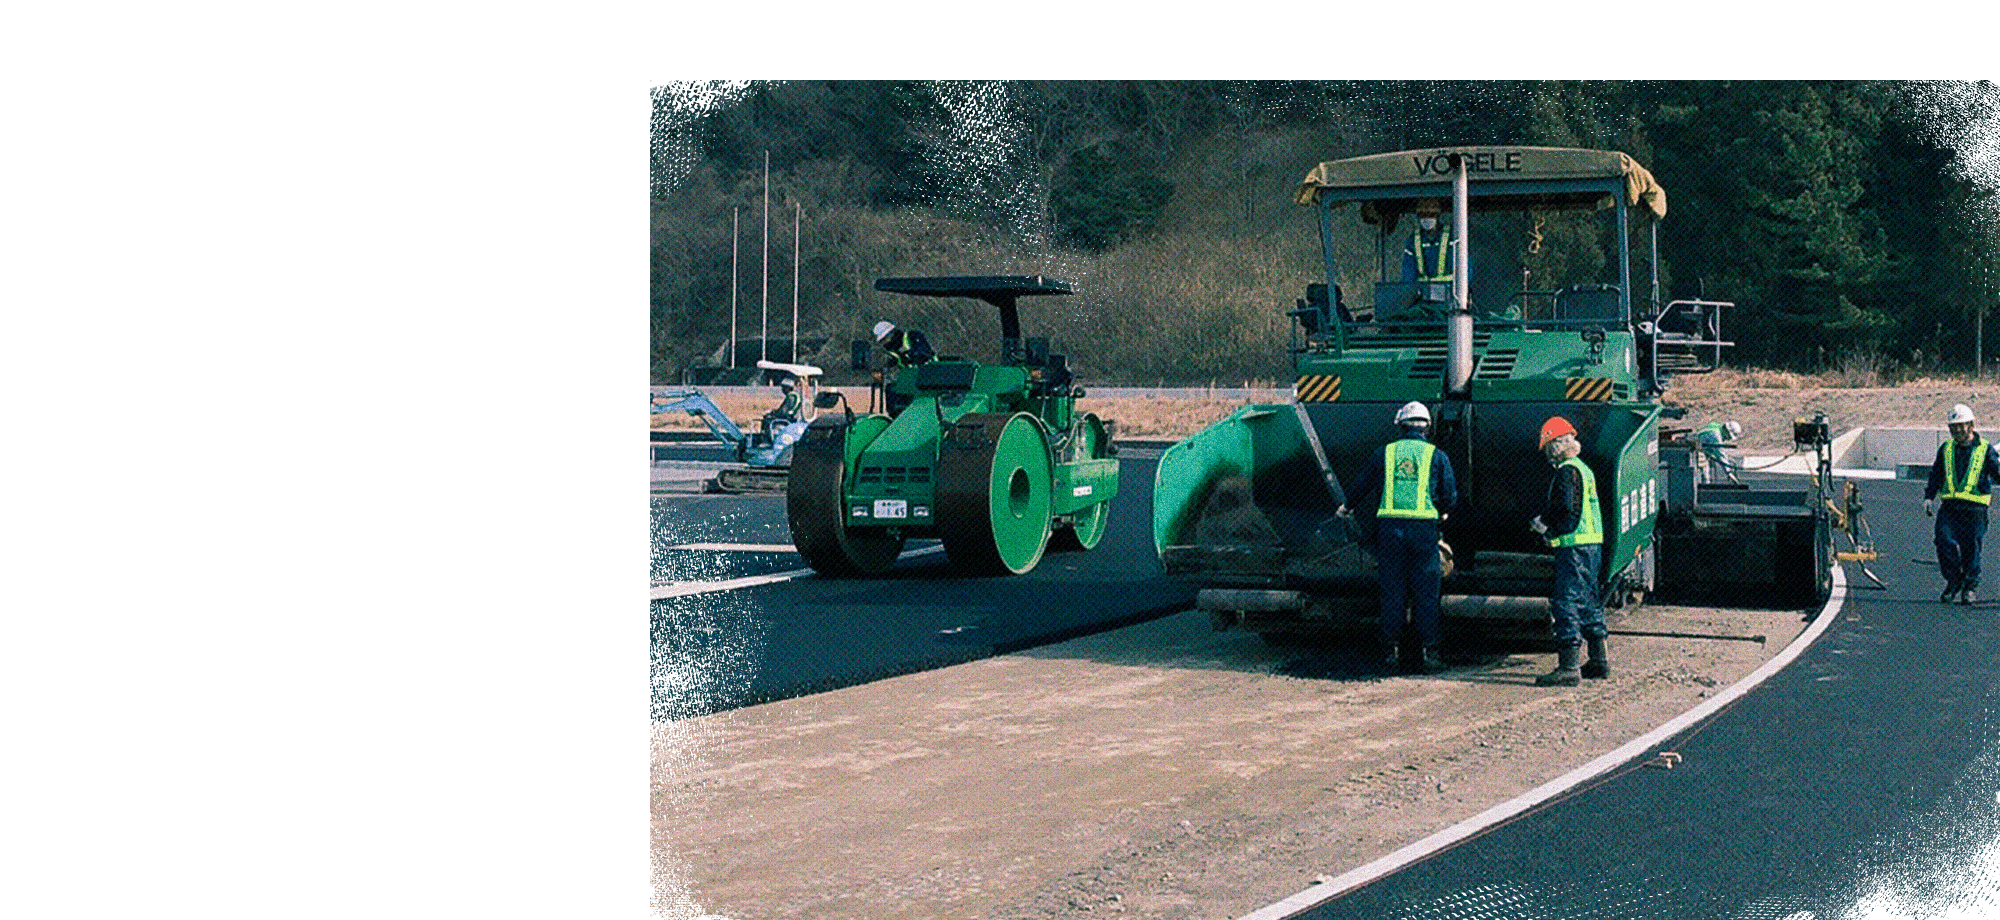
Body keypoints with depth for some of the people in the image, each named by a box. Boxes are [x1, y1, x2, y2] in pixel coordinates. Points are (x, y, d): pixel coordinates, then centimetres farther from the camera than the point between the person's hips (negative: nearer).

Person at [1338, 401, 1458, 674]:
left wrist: (1348, 507, 38)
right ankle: (1430, 652, 2)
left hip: (1389, 527, 1)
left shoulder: (1386, 452, 9)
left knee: (1392, 591, 7)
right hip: (1423, 527, -1)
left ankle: (1392, 651, 8)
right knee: (1425, 593, 3)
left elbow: (1362, 485, 19)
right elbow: (1450, 495, 7)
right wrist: (1443, 513, 30)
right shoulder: (1436, 455, 5)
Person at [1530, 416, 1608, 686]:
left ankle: (1568, 667, -13)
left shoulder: (1566, 471, -12)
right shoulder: (1583, 468, 18)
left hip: (1574, 545, -10)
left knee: (1566, 603, -10)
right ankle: (1599, 661, 24)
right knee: (1588, 601, 17)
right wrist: (1548, 524, 16)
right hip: (1593, 543, 10)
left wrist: (1542, 522, -7)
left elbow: (1564, 506, -23)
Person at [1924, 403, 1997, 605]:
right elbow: (1936, 475, 21)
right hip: (1949, 507, 3)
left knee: (1971, 548, -3)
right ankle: (1953, 581, 4)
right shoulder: (1946, 449, 14)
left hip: (1975, 510, -2)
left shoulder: (1985, 448, 4)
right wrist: (1929, 497, 10)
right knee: (1945, 541, -15)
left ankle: (1971, 587, 15)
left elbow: (1995, 472, -1)